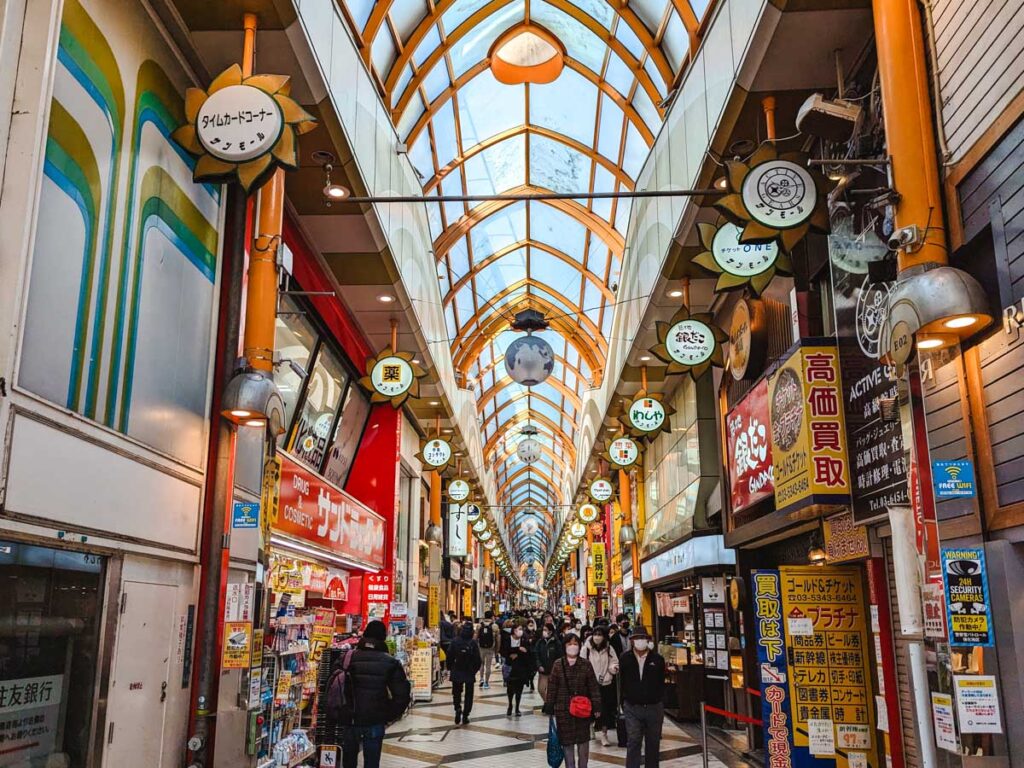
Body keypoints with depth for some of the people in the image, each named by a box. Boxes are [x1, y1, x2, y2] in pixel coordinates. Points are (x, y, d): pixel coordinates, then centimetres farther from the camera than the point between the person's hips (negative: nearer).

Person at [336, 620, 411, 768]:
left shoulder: (347, 658, -2)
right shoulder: (390, 662, -6)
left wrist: (338, 713, 9)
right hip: (375, 721, -1)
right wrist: (389, 716, 2)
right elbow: (403, 694, -10)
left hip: (349, 719, 1)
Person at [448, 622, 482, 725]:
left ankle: (458, 708, -8)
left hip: (457, 672, 1)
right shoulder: (473, 643, -12)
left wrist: (450, 668, 9)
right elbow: (477, 658, -10)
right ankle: (465, 716, 9)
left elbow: (449, 656, -5)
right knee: (469, 694, 12)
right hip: (470, 673, -1)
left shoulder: (455, 641, -8)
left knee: (456, 692, 17)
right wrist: (476, 669, 6)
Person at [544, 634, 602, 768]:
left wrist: (596, 706, -3)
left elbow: (593, 687, 0)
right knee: (566, 741, 4)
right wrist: (549, 707, 1)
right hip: (563, 709, 0)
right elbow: (552, 687, 2)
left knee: (583, 740, 7)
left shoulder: (586, 664, -2)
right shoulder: (558, 665, -1)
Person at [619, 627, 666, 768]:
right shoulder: (625, 659, -1)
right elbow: (622, 683, 5)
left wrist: (660, 701, 7)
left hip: (654, 707, 1)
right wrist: (624, 703, 6)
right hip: (632, 708, -1)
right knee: (633, 743, -1)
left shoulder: (658, 659, -2)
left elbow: (661, 683, 5)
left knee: (653, 743, 12)